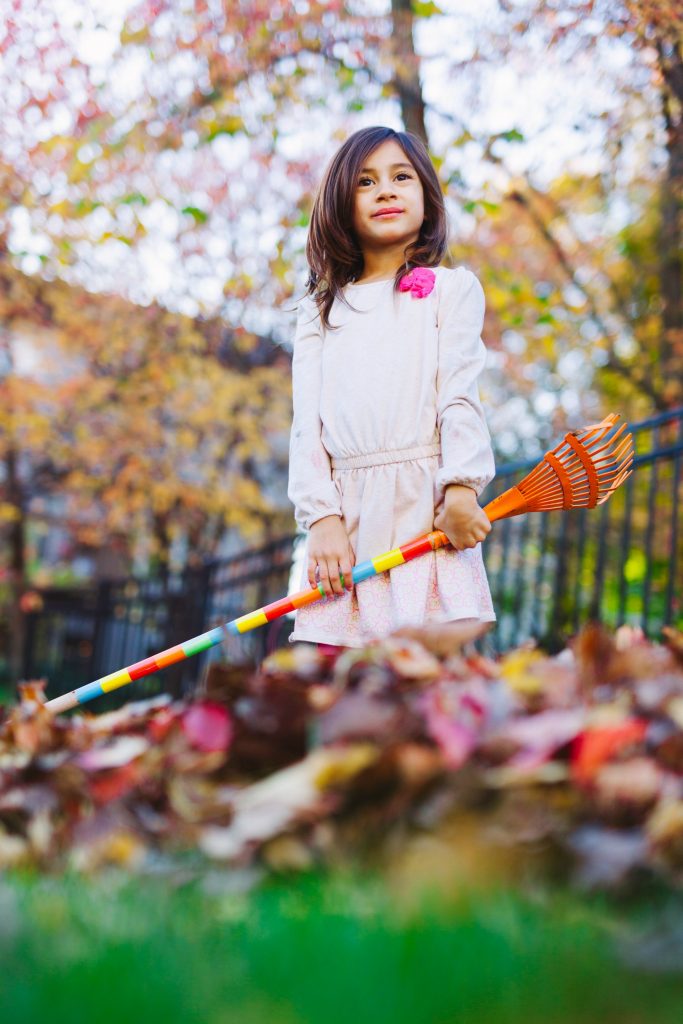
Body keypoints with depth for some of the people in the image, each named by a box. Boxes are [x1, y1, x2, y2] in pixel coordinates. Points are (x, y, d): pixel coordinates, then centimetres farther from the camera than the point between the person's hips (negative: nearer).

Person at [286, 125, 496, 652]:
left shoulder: (452, 288, 13)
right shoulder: (319, 312, 19)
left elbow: (460, 395, 0)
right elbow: (307, 423, 10)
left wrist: (460, 489, -16)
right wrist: (322, 518, -5)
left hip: (427, 510, -2)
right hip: (348, 518, 2)